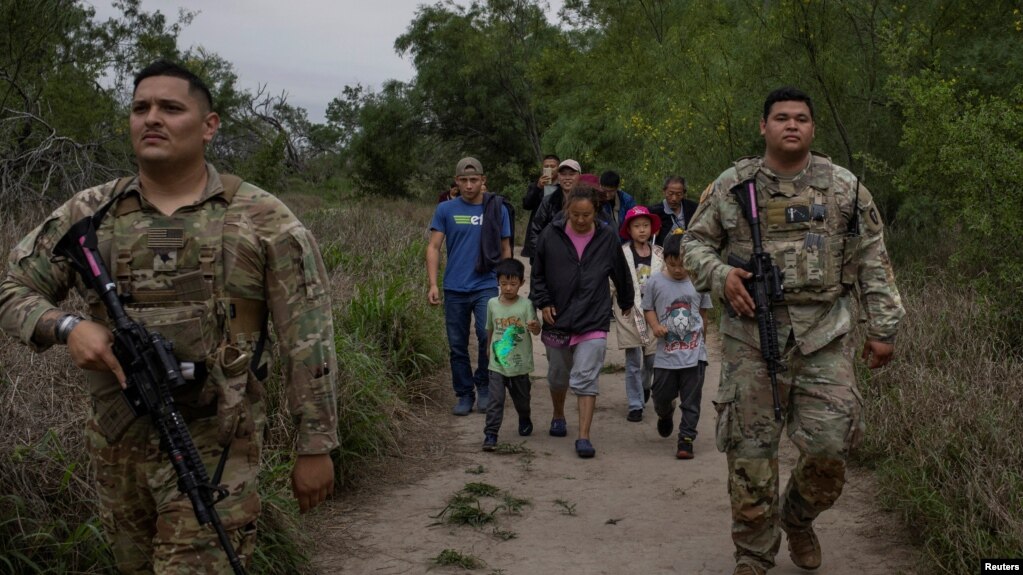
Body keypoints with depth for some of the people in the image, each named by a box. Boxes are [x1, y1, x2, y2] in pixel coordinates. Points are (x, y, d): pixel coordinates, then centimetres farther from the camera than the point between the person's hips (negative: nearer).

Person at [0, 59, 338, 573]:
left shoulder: (264, 221, -5)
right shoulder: (89, 213, 4)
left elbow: (307, 342, -5)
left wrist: (315, 447, -6)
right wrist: (67, 327, -11)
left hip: (215, 451, -4)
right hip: (117, 448, 4)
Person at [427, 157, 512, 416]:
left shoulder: (497, 209, 3)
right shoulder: (445, 210, 2)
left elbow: (505, 249, 9)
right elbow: (434, 247, 1)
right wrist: (433, 284, -9)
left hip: (486, 287, -1)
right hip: (454, 288, 1)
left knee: (488, 336, -17)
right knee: (458, 345, 7)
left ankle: (484, 385, 6)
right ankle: (464, 394, 22)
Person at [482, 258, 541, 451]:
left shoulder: (526, 305, -9)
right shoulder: (492, 304, -1)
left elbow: (536, 330, -14)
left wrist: (534, 326, -37)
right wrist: (491, 347, 23)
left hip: (520, 363, 0)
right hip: (497, 363, 0)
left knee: (521, 397, 19)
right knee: (495, 400, -9)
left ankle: (524, 420, 46)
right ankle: (490, 434, -6)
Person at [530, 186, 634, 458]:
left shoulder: (607, 238, -3)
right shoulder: (551, 235, -5)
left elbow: (621, 274, 12)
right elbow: (537, 274, 6)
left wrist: (626, 303, 23)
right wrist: (543, 302, -4)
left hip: (593, 321, -2)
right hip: (557, 319, 2)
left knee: (586, 378, -11)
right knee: (557, 376, 19)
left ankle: (584, 437, -9)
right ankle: (558, 416, 45)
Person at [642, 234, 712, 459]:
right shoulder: (656, 282, -3)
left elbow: (703, 313, 10)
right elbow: (648, 309, 5)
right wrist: (655, 326, -14)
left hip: (694, 352, 0)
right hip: (666, 353, 0)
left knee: (691, 400, 1)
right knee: (661, 396, 11)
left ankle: (686, 438, 9)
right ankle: (665, 415, 44)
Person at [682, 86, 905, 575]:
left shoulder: (845, 188, 4)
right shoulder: (732, 186, 3)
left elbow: (873, 263, 6)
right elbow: (695, 242, 11)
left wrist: (882, 328, 2)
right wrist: (720, 275, -9)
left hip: (824, 337, 1)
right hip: (750, 335, 0)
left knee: (828, 444, -2)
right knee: (750, 449, 3)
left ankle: (798, 519, 30)